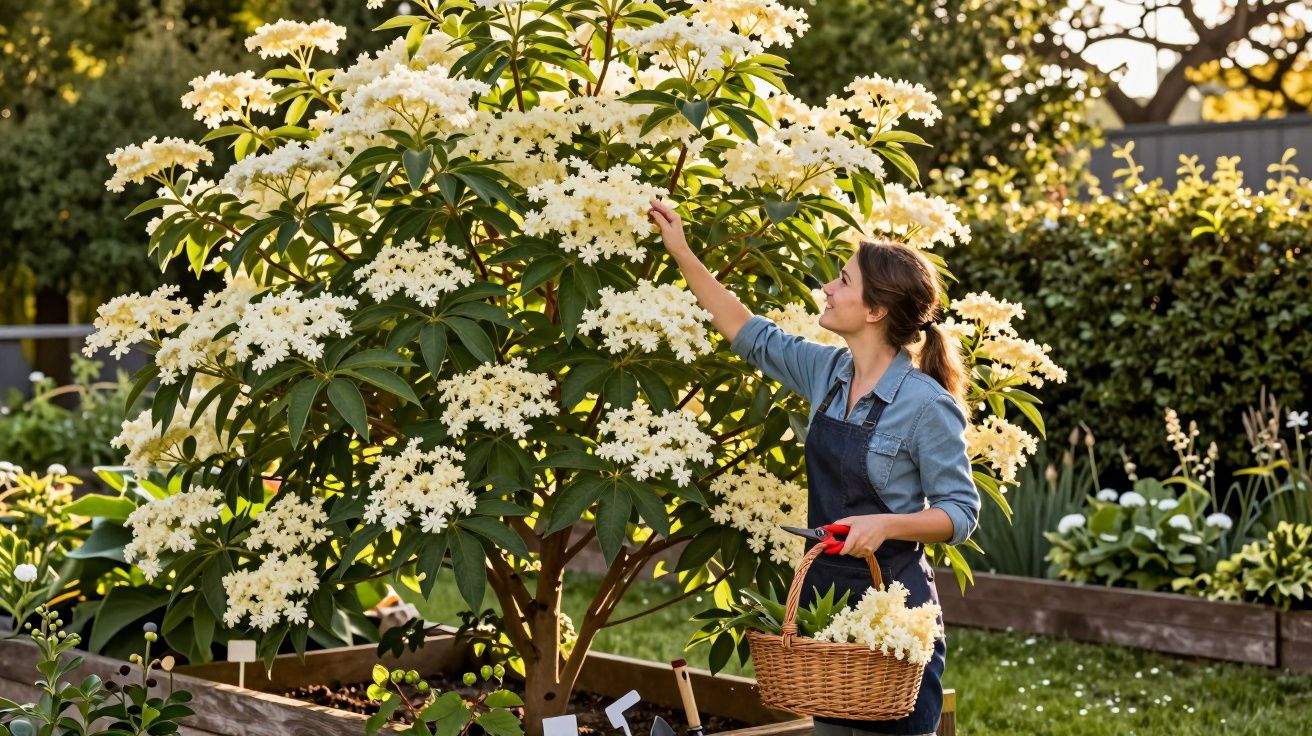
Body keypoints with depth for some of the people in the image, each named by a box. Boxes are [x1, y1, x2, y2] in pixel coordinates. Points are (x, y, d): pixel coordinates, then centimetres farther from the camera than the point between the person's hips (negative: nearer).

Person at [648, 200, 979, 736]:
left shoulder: (927, 405, -16)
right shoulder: (827, 371, 2)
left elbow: (961, 511, -11)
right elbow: (750, 335, 14)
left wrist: (885, 523, -26)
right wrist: (681, 254, 12)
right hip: (823, 596, 7)